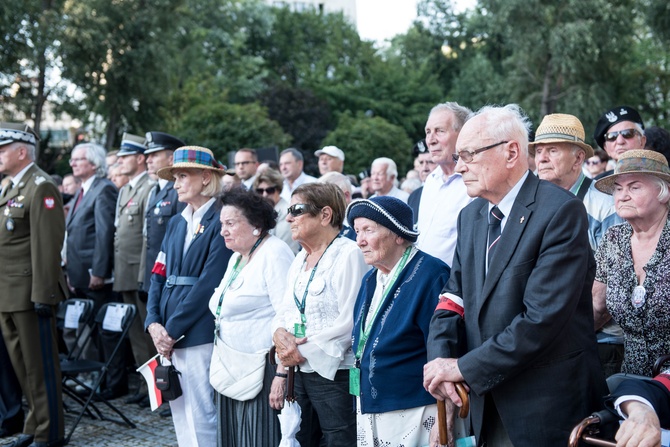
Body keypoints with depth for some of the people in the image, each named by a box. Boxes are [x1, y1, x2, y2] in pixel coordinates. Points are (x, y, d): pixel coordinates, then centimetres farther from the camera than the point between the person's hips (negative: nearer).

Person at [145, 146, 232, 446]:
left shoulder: (219, 223, -9)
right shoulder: (176, 224, 16)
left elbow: (208, 284, -16)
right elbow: (158, 277, 13)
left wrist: (172, 330, -14)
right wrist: (154, 323, -2)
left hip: (199, 338, -8)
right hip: (169, 339, 8)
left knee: (201, 419, -4)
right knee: (180, 416, 12)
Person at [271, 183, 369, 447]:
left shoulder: (348, 254, -11)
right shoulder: (301, 259, 15)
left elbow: (350, 321, -17)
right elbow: (286, 309, 16)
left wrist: (303, 350, -15)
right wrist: (280, 333, -7)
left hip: (334, 373, -8)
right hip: (300, 372, 8)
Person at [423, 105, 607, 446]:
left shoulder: (561, 210, -16)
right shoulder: (470, 216, 10)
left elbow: (542, 318, -23)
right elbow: (453, 298, 8)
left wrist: (463, 367, -17)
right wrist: (441, 360, -12)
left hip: (547, 405, -6)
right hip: (487, 403, 6)